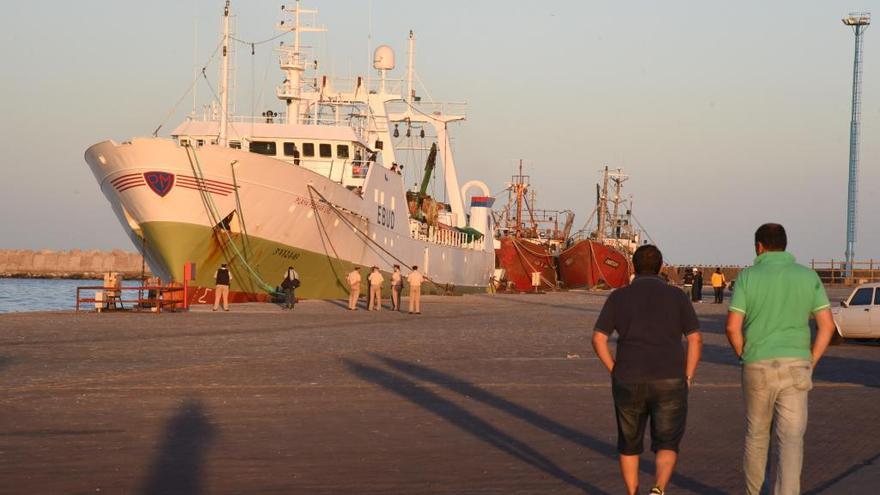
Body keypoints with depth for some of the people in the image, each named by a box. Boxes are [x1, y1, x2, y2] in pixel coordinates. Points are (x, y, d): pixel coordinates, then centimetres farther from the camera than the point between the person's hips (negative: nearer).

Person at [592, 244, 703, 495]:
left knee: (630, 443, 21)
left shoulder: (619, 297, 4)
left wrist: (616, 372, 7)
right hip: (668, 383, -1)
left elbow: (598, 339, -3)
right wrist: (687, 379, 5)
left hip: (630, 383, 1)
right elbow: (696, 339, -2)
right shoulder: (677, 296, 3)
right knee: (667, 447, 6)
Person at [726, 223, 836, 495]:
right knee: (791, 441, -3)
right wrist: (810, 363, 7)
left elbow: (733, 327, -7)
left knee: (756, 435, 19)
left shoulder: (748, 277, -3)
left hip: (757, 368, 0)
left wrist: (746, 358, 8)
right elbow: (827, 325, -1)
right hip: (795, 367, 0)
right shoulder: (808, 276, 3)